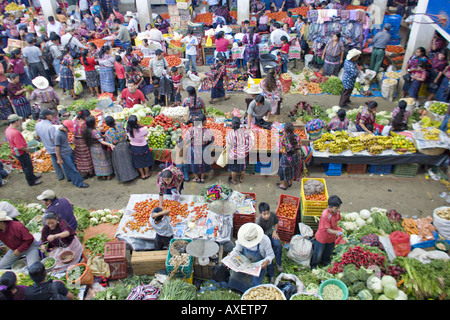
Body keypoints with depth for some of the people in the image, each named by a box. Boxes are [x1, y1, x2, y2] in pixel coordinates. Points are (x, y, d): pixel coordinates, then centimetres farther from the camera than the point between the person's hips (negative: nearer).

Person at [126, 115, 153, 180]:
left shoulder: (128, 130, -22)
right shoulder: (142, 129, -31)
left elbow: (129, 137, -3)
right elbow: (146, 134, -10)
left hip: (134, 147, 3)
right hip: (143, 147, -3)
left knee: (138, 162, 23)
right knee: (145, 160, 23)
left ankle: (142, 175, 40)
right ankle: (147, 173, 42)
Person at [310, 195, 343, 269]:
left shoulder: (337, 212, -13)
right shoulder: (325, 215, -36)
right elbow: (328, 229, -31)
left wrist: (338, 230, 4)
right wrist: (336, 232, -45)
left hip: (331, 238, 7)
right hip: (322, 237, -7)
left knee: (329, 251, 29)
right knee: (318, 253, 13)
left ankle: (325, 261, 58)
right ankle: (314, 265, 40)